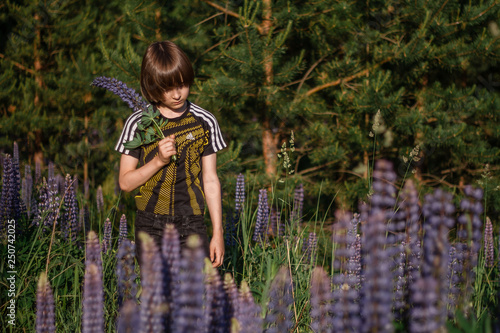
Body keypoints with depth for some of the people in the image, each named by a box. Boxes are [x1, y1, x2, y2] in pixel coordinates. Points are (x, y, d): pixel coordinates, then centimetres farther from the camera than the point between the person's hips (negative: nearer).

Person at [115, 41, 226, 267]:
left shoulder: (204, 122, 2)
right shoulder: (138, 124, -2)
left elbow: (210, 181, 7)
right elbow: (125, 182, 1)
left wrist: (218, 233, 5)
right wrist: (158, 161, -15)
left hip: (192, 225, 0)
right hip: (151, 227, 0)